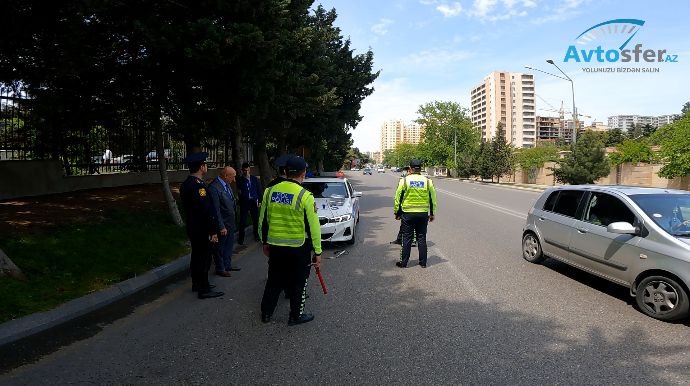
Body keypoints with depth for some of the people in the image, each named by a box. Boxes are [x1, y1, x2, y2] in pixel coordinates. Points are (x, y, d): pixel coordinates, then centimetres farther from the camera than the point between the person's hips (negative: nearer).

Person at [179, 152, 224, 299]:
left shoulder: (185, 184, 8)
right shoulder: (198, 185, -23)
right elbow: (206, 210, -24)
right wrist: (213, 231, -20)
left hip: (193, 228, 10)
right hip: (202, 230, -10)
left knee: (197, 257, 19)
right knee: (203, 259, -1)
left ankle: (197, 283, 33)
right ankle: (204, 290, 8)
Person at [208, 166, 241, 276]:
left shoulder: (226, 184, 5)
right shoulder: (214, 187, -23)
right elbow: (215, 210, -23)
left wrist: (233, 220, 13)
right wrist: (221, 227, -21)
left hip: (230, 223, 9)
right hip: (222, 224, -9)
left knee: (229, 245, 21)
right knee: (220, 247, 9)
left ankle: (227, 265, 38)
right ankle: (220, 269, 25)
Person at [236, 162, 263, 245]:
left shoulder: (254, 179, 7)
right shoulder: (240, 180, 0)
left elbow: (259, 190, 10)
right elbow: (239, 189, -13)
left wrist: (259, 201, 5)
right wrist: (245, 177, -17)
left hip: (253, 202, 2)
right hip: (244, 202, -2)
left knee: (255, 219, 9)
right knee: (243, 220, -3)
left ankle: (256, 235, 27)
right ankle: (241, 237, 9)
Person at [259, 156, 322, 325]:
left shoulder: (270, 191, -1)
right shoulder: (305, 196, -16)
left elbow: (263, 221, 8)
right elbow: (313, 227, -12)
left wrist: (265, 242, 20)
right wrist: (317, 252, -4)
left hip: (275, 246, 5)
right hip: (299, 248, -4)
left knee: (274, 280, 20)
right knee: (299, 282, 12)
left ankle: (266, 313, 31)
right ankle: (296, 316, 24)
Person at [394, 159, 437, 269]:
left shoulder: (404, 181, -4)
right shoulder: (427, 181, 2)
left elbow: (397, 199, -2)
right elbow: (433, 199, 8)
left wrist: (397, 213, 8)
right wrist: (432, 213, 17)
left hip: (408, 214, -2)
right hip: (423, 214, 2)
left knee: (407, 238, 5)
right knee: (422, 238, 10)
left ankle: (403, 263, 10)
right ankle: (423, 262, 16)